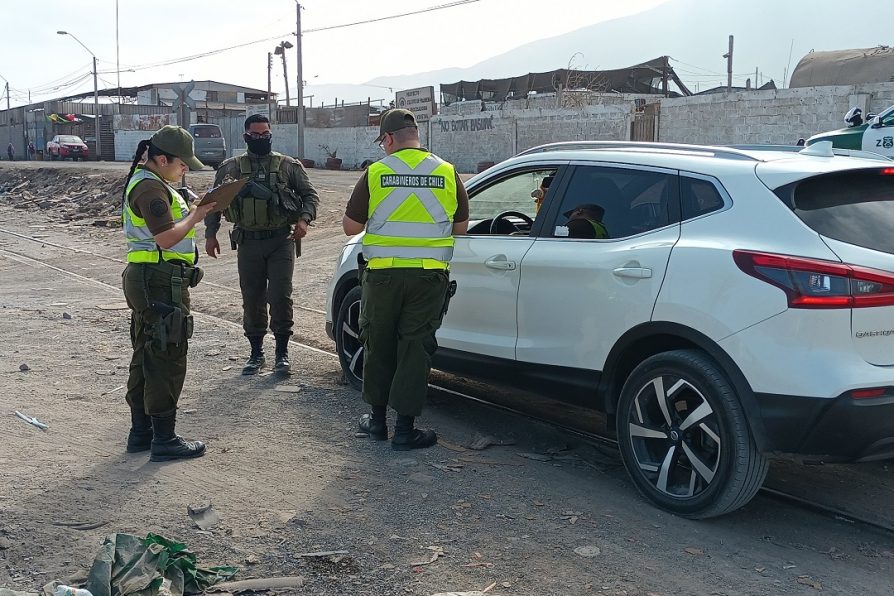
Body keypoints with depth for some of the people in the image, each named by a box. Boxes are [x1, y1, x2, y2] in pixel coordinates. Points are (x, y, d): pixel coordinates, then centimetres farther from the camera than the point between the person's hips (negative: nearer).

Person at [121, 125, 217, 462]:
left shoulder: (145, 182, 17)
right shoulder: (151, 188, -16)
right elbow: (167, 237, -23)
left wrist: (189, 210, 7)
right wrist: (195, 216, -11)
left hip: (146, 281, 11)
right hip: (161, 283, -11)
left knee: (146, 358, 16)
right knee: (167, 361, -6)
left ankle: (141, 433, 25)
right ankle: (164, 441, 0)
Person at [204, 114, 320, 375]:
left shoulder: (289, 166, 4)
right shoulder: (230, 168, 7)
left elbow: (310, 195, 7)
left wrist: (304, 219, -11)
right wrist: (210, 234, 5)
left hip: (281, 241, -2)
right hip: (248, 243, 2)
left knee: (280, 296, -8)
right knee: (252, 300, 7)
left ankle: (282, 352, 6)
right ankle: (256, 353, 20)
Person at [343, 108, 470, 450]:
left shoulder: (375, 173, -5)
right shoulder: (446, 173, 0)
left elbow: (351, 226, 0)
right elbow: (461, 227, 9)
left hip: (383, 272, 0)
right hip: (429, 274, 1)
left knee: (378, 344, 15)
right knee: (415, 347, 5)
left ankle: (377, 419, 25)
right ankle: (405, 428, 7)